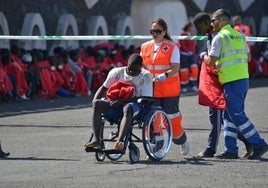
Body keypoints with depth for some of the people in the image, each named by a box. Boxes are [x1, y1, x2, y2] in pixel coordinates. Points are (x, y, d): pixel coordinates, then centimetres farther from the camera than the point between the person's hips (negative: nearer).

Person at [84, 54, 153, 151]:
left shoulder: (146, 76, -5)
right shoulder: (117, 72, 6)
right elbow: (104, 88, 14)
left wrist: (122, 101, -24)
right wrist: (95, 100, -7)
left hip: (136, 105, -4)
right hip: (117, 104, 4)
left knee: (128, 108, -40)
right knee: (97, 104, -22)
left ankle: (120, 140, -53)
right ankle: (96, 140, -32)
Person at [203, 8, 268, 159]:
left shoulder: (220, 37, -9)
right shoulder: (240, 36, 15)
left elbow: (211, 61, -11)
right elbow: (248, 58, 20)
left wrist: (204, 56, 10)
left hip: (231, 82, -8)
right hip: (243, 78, 8)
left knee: (237, 115, -6)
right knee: (229, 115, 12)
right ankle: (231, 150, 10)